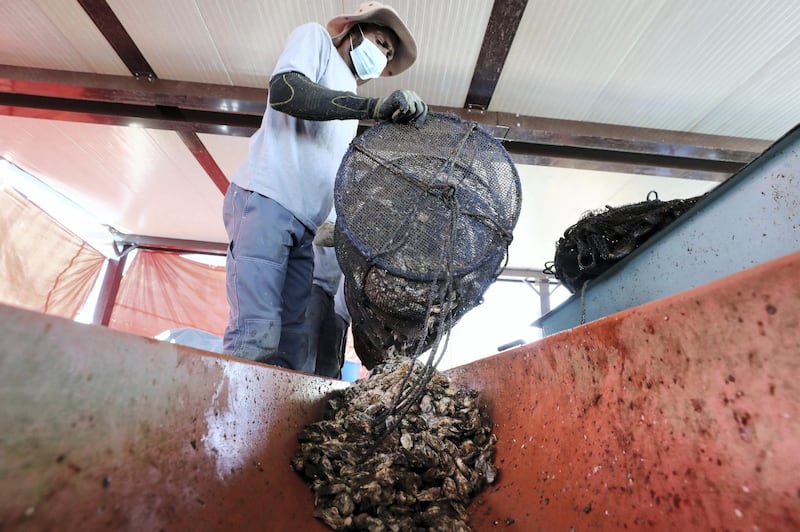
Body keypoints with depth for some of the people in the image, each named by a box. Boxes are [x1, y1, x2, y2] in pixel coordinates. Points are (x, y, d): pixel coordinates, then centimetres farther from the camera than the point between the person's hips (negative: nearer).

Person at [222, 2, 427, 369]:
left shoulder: (350, 98, 30)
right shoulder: (315, 37, 13)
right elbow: (283, 90, -10)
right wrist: (373, 106, -18)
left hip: (303, 225, 8)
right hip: (265, 199, -7)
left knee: (292, 345, -1)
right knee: (257, 336, -19)